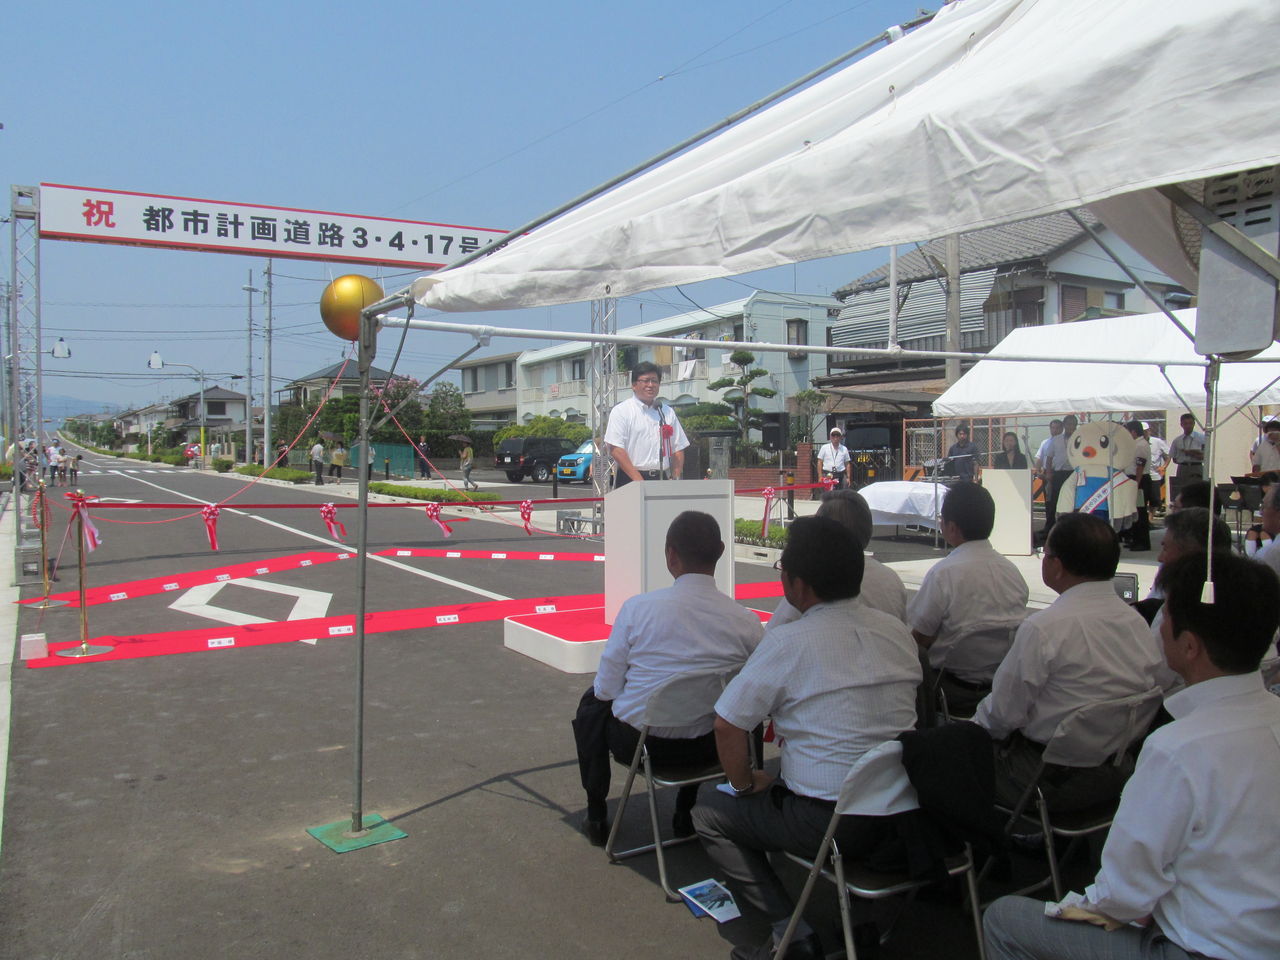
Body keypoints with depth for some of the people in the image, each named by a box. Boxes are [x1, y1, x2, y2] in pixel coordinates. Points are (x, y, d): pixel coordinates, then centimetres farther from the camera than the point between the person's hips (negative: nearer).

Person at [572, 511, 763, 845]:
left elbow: (606, 689, -10)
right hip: (709, 748, 2)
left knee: (592, 701, 30)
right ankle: (686, 813, 42)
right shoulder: (747, 622, -14)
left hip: (637, 742, -2)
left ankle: (596, 817, 34)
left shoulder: (638, 608, -18)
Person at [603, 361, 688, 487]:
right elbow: (615, 449, -10)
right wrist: (639, 481, -16)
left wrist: (675, 478, -1)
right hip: (630, 480, -4)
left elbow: (678, 448, 15)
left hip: (662, 479, 5)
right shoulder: (621, 411, 0)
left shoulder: (668, 413, 16)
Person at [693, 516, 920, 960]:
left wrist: (746, 784, 7)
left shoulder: (788, 641, -15)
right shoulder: (897, 631, 3)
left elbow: (727, 724, -11)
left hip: (832, 824, -7)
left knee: (710, 811, 12)